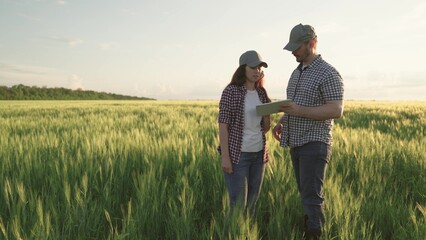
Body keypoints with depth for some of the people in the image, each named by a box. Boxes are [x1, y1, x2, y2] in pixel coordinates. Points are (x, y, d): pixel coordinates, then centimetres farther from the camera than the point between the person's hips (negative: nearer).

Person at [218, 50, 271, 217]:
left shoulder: (261, 93, 8)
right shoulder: (231, 91, -9)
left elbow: (265, 127, 11)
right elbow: (223, 125, -12)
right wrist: (225, 157, -16)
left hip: (258, 154, 6)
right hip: (237, 154, -6)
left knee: (252, 202, 13)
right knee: (238, 205, -2)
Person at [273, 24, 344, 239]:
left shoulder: (328, 74, -13)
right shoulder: (297, 72, 14)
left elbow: (336, 110, -20)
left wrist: (300, 111, -26)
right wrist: (281, 122, 7)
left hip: (315, 144, -8)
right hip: (296, 143, 8)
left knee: (311, 197, -7)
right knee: (306, 194, 14)